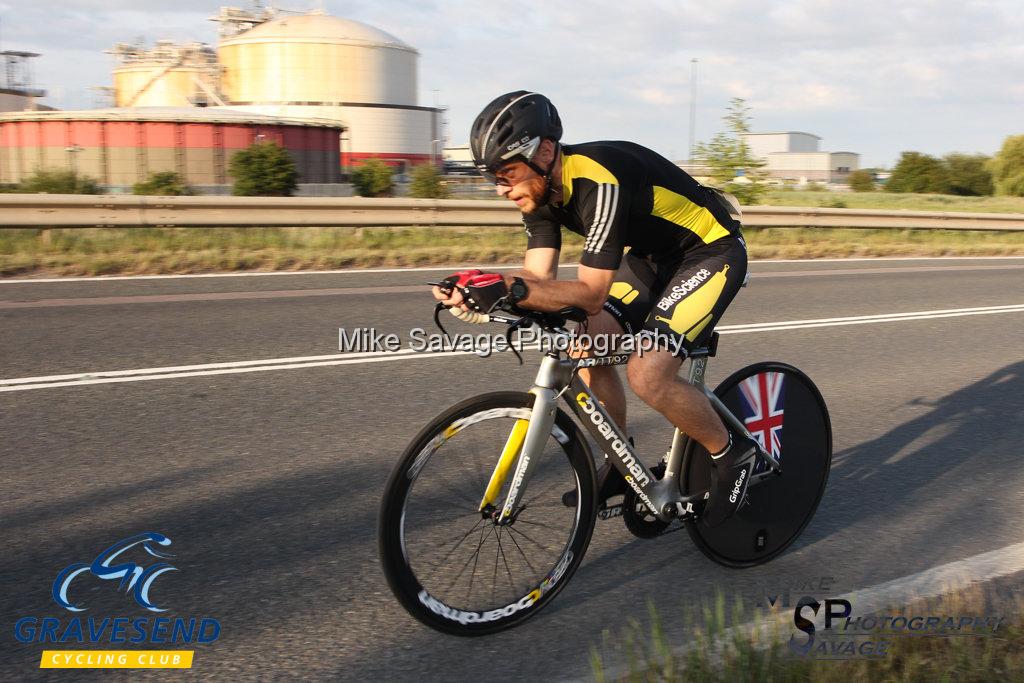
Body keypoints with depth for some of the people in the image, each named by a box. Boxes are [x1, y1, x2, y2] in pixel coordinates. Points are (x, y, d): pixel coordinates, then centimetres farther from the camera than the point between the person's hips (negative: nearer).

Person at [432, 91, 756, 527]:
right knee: (588, 349, -3)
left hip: (711, 251, -9)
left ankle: (731, 454, 3)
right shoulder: (541, 188, -7)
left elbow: (591, 293, -34)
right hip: (652, 253, 9)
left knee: (647, 373, -22)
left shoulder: (598, 181, -33)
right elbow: (539, 276, -11)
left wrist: (512, 290, -46)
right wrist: (485, 287, -29)